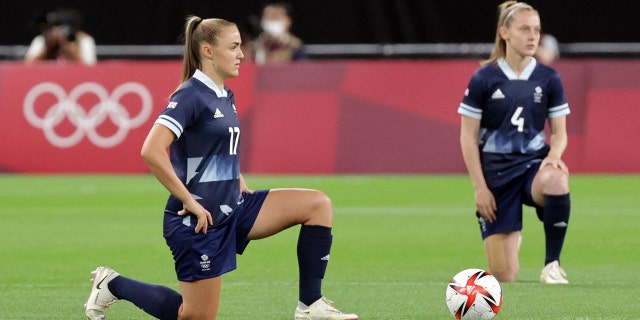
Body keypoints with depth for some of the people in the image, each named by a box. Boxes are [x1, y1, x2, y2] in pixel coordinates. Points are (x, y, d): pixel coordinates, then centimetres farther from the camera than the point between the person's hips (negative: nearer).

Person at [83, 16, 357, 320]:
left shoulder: (225, 96, 11)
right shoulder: (191, 96, -16)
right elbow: (152, 151, -27)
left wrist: (243, 190, 13)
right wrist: (189, 201, -22)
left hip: (232, 209, 8)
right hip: (197, 221, -8)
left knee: (318, 204, -3)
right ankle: (113, 284, 20)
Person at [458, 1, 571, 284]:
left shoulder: (548, 79, 1)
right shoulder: (483, 79, -6)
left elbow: (560, 133, 5)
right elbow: (468, 137, -2)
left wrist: (553, 156, -18)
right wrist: (479, 186, -7)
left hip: (534, 163, 1)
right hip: (495, 170, -1)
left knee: (556, 181, -41)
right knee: (504, 276, -4)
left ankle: (552, 264, -21)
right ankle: (512, 239, 38)